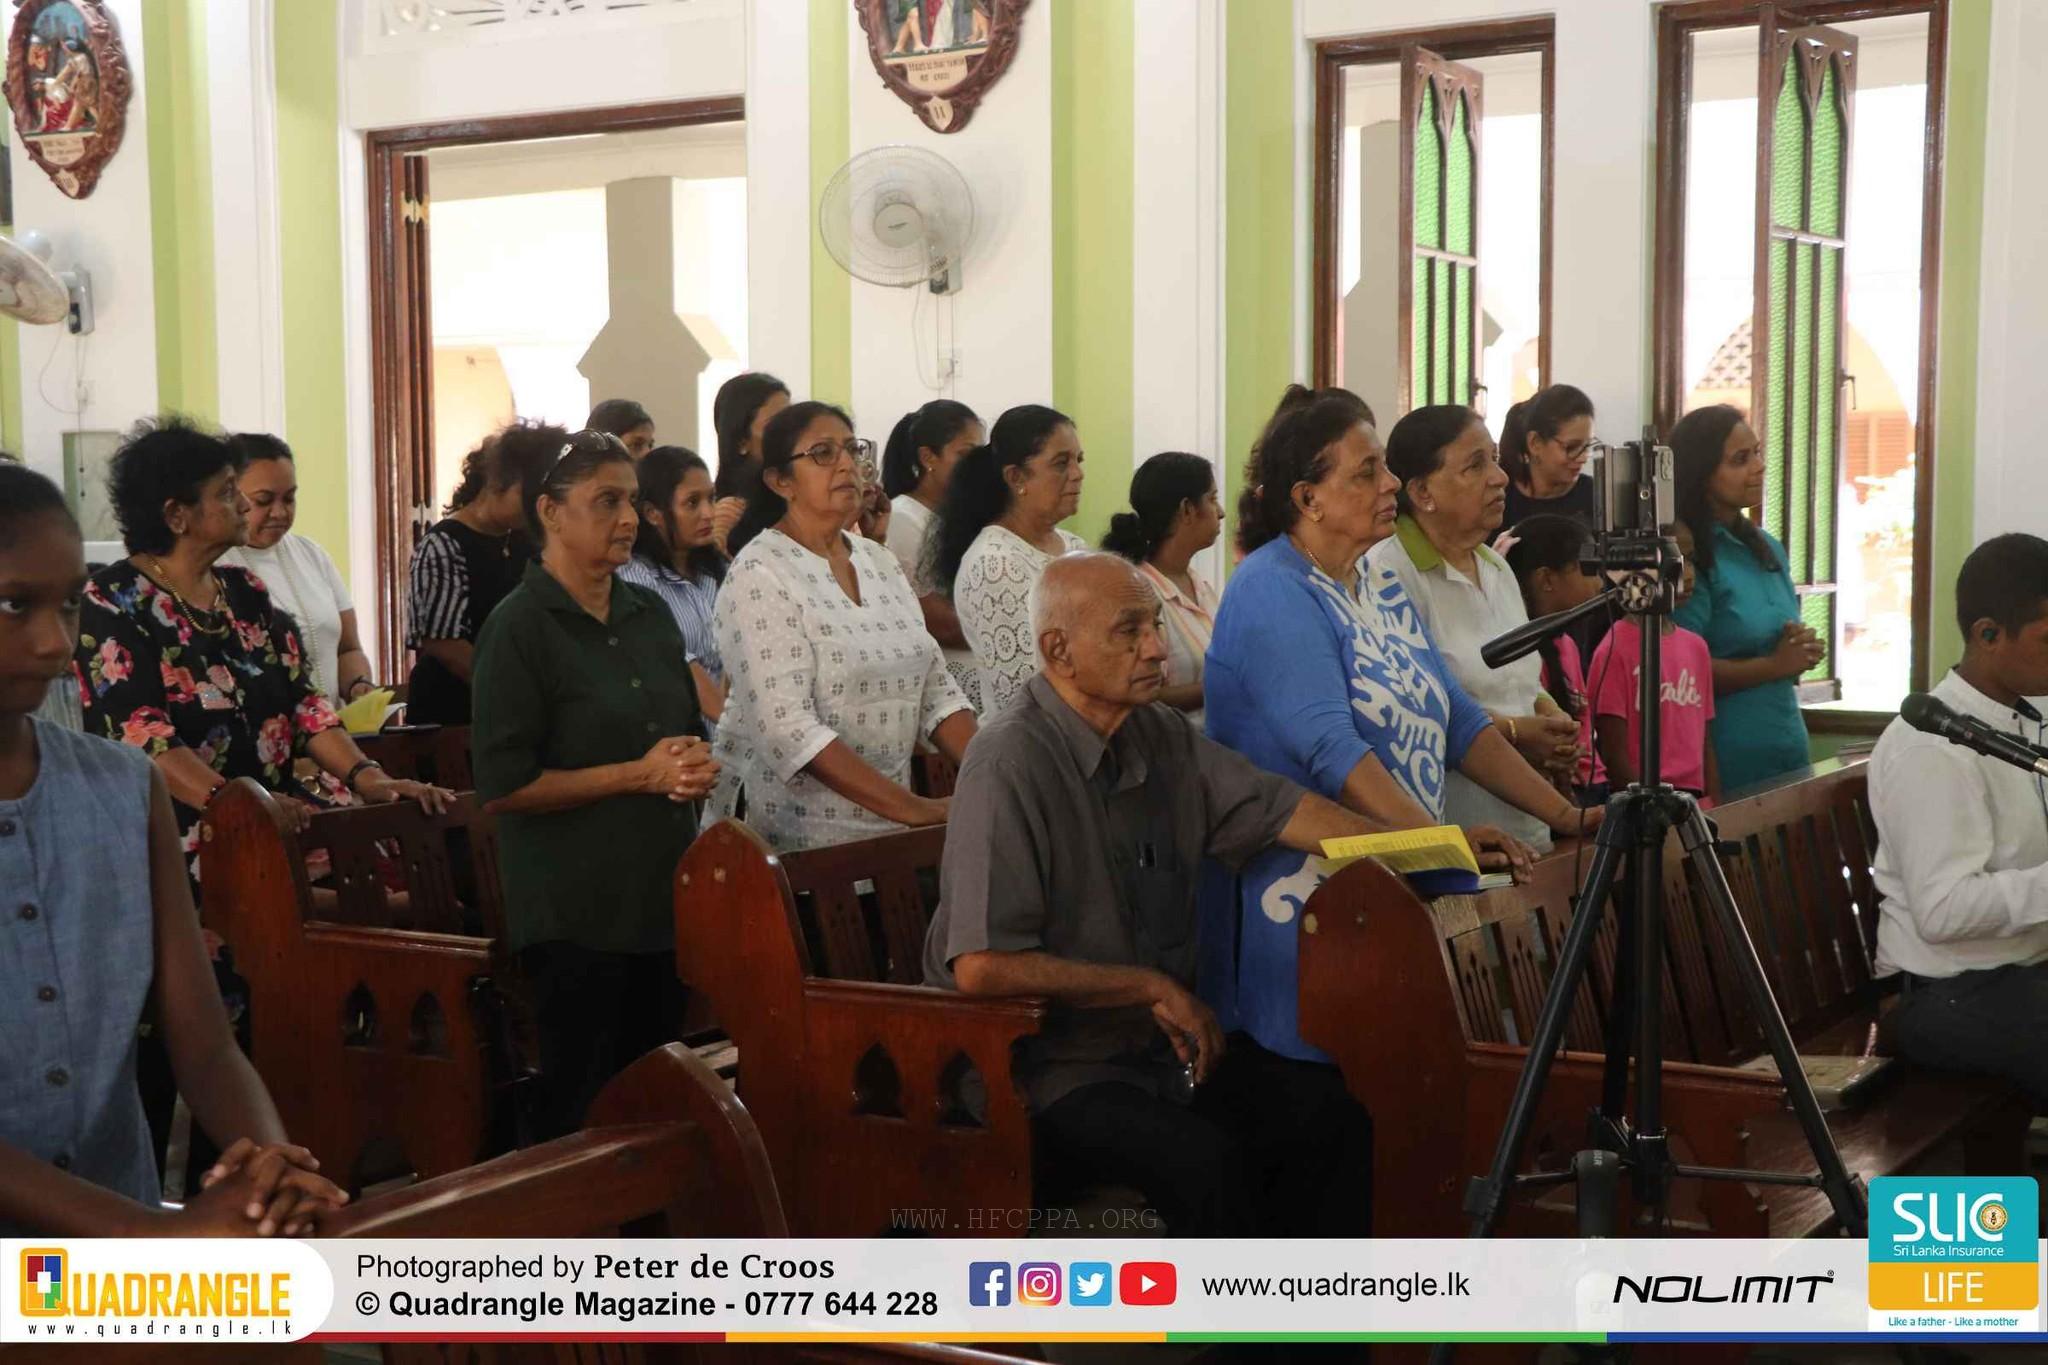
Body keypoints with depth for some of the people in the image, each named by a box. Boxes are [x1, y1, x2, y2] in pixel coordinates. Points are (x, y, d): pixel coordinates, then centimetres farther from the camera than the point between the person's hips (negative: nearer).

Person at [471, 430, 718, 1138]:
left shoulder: (650, 615, 11)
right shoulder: (520, 628, -10)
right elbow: (503, 786, -16)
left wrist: (698, 763, 0)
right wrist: (640, 774, -17)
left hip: (663, 896, 7)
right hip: (577, 913, -7)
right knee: (580, 1107, 1)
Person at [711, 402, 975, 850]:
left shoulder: (878, 560, 10)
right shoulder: (759, 575, -11)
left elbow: (935, 688, 9)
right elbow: (788, 730, -20)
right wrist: (914, 809, -23)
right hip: (801, 837, -6)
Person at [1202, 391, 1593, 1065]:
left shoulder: (1381, 589, 13)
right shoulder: (1272, 593, -14)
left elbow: (1460, 723, 11)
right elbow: (1330, 747, -26)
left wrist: (1566, 815, 1)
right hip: (1303, 899, -8)